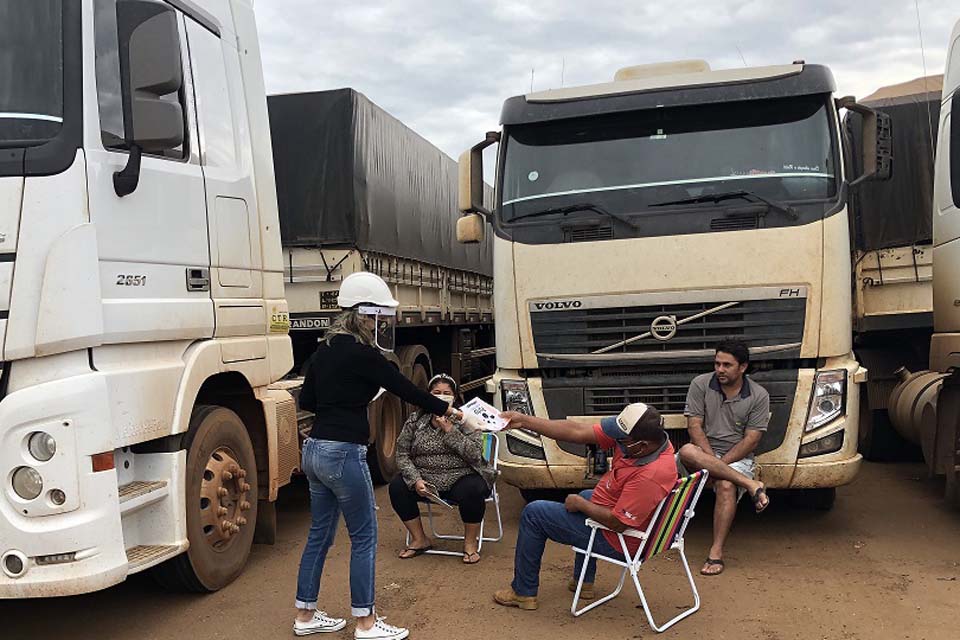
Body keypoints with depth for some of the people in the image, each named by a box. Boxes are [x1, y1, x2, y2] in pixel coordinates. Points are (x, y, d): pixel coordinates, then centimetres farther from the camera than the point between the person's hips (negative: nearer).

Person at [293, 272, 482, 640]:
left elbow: (307, 401, 15)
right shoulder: (362, 354, -15)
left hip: (315, 450, 9)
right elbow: (406, 390, -9)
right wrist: (450, 412, 2)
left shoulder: (325, 349, 9)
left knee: (320, 534, 17)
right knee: (364, 537, 4)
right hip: (343, 454, -9)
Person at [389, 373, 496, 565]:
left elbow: (475, 454, -17)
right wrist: (415, 480, -15)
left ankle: (470, 542, -8)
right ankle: (419, 540, 1)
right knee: (397, 487, -20)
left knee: (472, 491, -35)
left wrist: (449, 430, -22)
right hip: (425, 479, 3)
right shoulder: (415, 419, 4)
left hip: (461, 477, -3)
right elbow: (402, 454, 2)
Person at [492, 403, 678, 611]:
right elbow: (577, 432, -12)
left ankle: (523, 592, 16)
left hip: (615, 543, -9)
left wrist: (580, 504, -13)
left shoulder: (652, 476, -36)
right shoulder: (632, 437, -13)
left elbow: (617, 523, -29)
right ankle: (583, 582, 37)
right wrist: (523, 420, -13)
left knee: (533, 513, -1)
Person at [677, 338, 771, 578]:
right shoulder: (700, 384, 1)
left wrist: (719, 464, -16)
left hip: (738, 458, -1)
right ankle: (751, 484, -32)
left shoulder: (759, 396, -2)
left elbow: (751, 440, -6)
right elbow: (694, 426, -4)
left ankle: (716, 551, -26)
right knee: (687, 452, -34)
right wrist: (711, 459, -18)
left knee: (726, 485, -34)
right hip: (705, 451, 2)